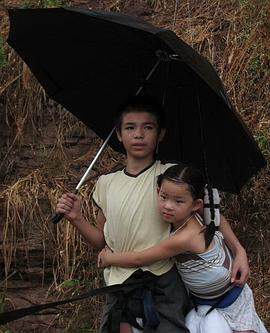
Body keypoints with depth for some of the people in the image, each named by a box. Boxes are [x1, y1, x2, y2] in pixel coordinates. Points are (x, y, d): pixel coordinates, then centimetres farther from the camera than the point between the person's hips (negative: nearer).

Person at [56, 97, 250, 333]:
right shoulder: (106, 184, 9)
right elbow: (101, 241, 14)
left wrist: (239, 251, -7)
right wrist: (77, 219, -2)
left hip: (165, 285, -3)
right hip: (120, 286, 3)